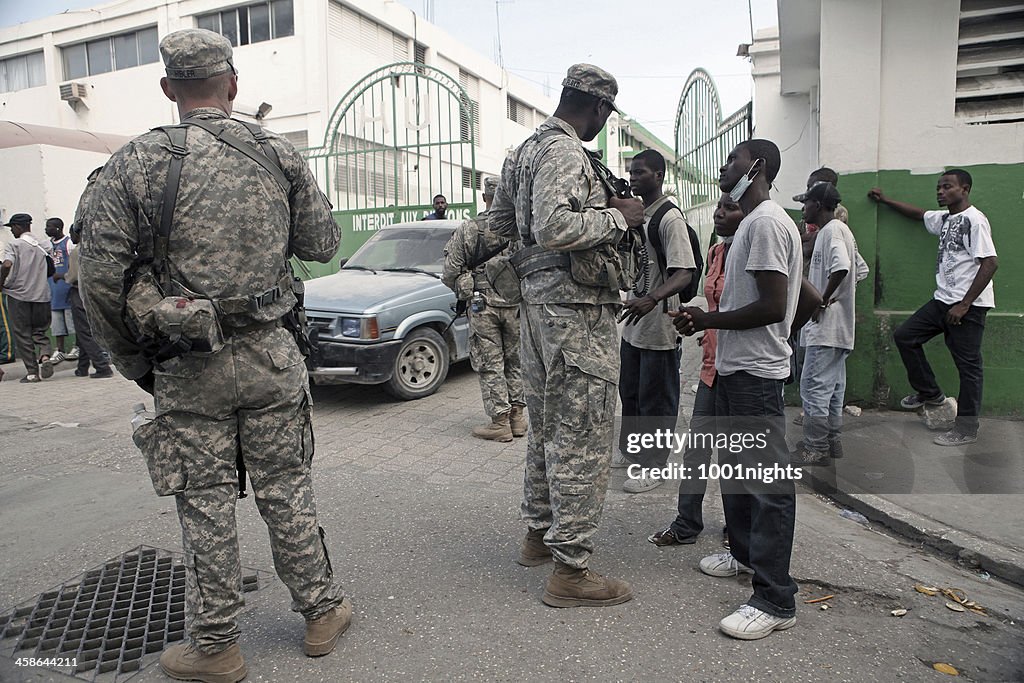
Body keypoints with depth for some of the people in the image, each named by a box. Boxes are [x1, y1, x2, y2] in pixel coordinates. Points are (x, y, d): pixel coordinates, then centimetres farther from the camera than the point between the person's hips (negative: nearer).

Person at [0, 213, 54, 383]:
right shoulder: (41, 246, 8)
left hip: (18, 295, -4)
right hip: (41, 295, 4)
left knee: (22, 334, 5)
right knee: (40, 330, 14)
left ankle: (32, 372, 4)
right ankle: (45, 355, -15)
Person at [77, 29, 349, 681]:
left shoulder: (136, 162, -4)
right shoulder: (278, 153, 0)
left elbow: (101, 278, -6)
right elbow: (323, 243, 6)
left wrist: (136, 362, 5)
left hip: (188, 369, -1)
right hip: (270, 356, 2)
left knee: (207, 504, 9)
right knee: (286, 488, 14)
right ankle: (323, 610, 29)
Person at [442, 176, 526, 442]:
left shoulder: (468, 229, -3)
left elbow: (451, 271, -4)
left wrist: (465, 293, 13)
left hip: (482, 304, -2)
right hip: (516, 304, 2)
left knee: (490, 365, 5)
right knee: (515, 362, 15)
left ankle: (500, 421, 7)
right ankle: (516, 416, 21)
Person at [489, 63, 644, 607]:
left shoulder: (524, 150, 18)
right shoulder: (564, 151, -14)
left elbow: (499, 222, 25)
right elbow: (553, 227, -28)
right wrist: (616, 217, -15)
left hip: (537, 300, 11)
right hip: (575, 307, -10)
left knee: (547, 425, 19)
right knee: (583, 437, -5)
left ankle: (539, 532, 32)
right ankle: (570, 569, 4)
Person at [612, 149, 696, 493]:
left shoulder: (670, 217, -15)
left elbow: (684, 272, -25)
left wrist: (651, 300, -39)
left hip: (659, 326, -9)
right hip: (634, 323, 9)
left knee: (656, 399, 2)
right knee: (629, 391, 19)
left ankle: (652, 467, 14)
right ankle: (628, 450, 36)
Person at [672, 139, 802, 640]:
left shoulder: (767, 223, -15)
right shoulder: (752, 223, 18)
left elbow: (772, 306, -22)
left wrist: (707, 320, -13)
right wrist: (705, 319, 7)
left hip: (756, 372, -11)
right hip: (735, 366, 11)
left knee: (767, 478, -7)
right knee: (735, 467, 20)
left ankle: (775, 601, -1)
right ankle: (744, 552, 37)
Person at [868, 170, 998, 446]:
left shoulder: (974, 219, -13)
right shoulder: (943, 219, 13)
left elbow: (990, 262, -20)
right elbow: (918, 213, 35)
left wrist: (964, 305, -21)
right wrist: (885, 200, 34)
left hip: (969, 306, -9)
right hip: (942, 300, 9)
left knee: (968, 365, -2)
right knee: (904, 336, 9)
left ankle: (966, 428, 6)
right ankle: (930, 393, 21)